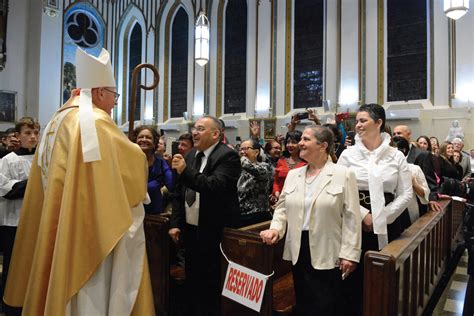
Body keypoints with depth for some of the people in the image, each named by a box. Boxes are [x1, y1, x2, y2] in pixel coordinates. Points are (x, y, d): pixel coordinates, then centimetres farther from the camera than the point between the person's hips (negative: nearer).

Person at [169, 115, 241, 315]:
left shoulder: (227, 156, -14)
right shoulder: (190, 155, 8)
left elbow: (215, 186, -29)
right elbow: (179, 192, 12)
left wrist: (185, 171, -35)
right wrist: (175, 223, 7)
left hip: (214, 233, -7)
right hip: (190, 230, 7)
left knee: (212, 285, 7)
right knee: (192, 281, 20)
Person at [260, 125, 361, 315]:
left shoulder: (344, 174, -7)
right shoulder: (293, 175, 7)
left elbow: (351, 217, -9)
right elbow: (282, 208, 10)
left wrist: (349, 254, -12)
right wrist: (275, 228, -8)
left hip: (328, 254, -4)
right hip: (298, 251, 5)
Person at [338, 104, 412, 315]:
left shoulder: (396, 156, 2)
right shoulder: (348, 154, -1)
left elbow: (405, 194, 0)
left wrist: (381, 217, -9)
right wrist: (363, 215, -11)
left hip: (387, 224, 1)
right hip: (355, 223, -1)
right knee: (356, 274, 7)